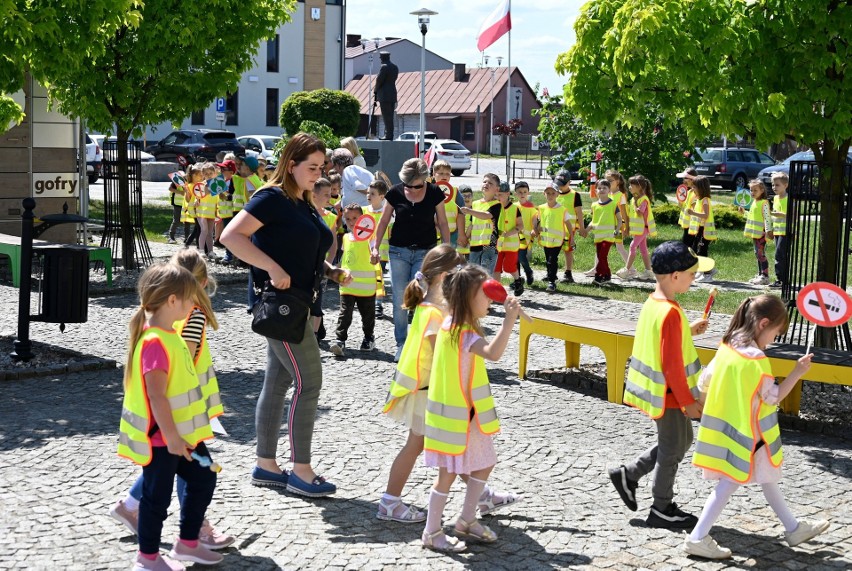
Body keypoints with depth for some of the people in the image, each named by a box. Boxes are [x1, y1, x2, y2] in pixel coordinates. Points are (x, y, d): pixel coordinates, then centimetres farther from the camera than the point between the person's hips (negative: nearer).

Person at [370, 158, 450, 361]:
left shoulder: (434, 193, -5)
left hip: (425, 252, -1)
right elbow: (384, 220, 6)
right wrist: (376, 247, 1)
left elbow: (442, 223, 3)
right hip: (399, 252, 1)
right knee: (400, 301, 3)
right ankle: (401, 344, 14)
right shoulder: (395, 192, -4)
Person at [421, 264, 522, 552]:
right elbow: (493, 353, -41)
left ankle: (467, 520, 30)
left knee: (484, 464, 16)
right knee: (449, 472, 0)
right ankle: (431, 532, 12)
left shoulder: (456, 324, 6)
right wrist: (509, 319, -43)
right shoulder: (462, 332, -25)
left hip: (469, 412, 10)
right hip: (454, 413, -10)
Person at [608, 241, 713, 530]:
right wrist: (688, 401, -18)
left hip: (654, 389, 9)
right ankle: (662, 509, 20)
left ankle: (628, 474, 25)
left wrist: (687, 331, 11)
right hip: (668, 394, -9)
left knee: (682, 439, 22)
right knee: (672, 448, 6)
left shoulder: (652, 303, 3)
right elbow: (672, 365, -24)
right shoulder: (671, 313, -25)